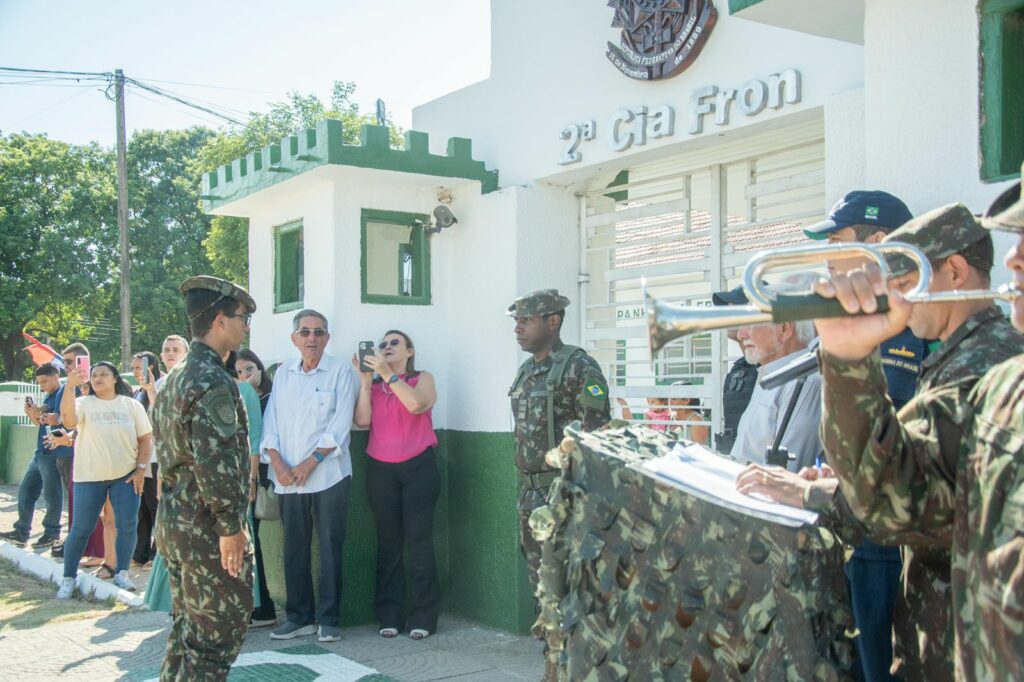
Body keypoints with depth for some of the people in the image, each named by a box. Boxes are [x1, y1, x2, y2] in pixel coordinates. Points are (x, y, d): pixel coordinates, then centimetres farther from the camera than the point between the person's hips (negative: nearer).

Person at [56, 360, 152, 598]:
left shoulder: (132, 405, 5)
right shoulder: (84, 403, 0)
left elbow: (145, 438, 5)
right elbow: (68, 420, -21)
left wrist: (141, 469, -5)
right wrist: (70, 386, -30)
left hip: (126, 476, 1)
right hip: (89, 477, -1)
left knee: (127, 525, -3)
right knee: (81, 528, 1)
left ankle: (121, 574, 10)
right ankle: (68, 578, 12)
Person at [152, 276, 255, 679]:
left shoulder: (174, 377, 13)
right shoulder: (213, 381, -19)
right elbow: (214, 461, -25)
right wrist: (231, 526, -20)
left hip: (172, 521, 10)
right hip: (207, 526, -10)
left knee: (188, 626, 18)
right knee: (219, 630, -1)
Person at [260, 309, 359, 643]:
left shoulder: (340, 372, 0)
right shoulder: (283, 374, 13)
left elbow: (340, 424, -8)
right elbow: (271, 421, 9)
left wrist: (311, 462, -13)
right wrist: (277, 462, -5)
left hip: (328, 475, -4)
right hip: (287, 478, 4)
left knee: (330, 548, 0)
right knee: (294, 548, 8)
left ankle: (328, 618, 8)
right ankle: (299, 616, 18)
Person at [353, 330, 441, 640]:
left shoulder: (422, 378, 7)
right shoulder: (373, 386, 13)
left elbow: (416, 404, -15)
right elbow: (362, 420, -3)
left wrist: (388, 374, -15)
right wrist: (366, 380, -5)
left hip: (418, 467, -2)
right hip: (380, 471, 3)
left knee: (418, 541, -5)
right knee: (388, 542, 2)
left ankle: (422, 617, 0)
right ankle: (390, 616, 8)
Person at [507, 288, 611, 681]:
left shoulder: (579, 368, -11)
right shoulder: (525, 372, 15)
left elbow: (599, 435, -15)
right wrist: (524, 493, 18)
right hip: (531, 495, 9)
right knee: (542, 586, 13)